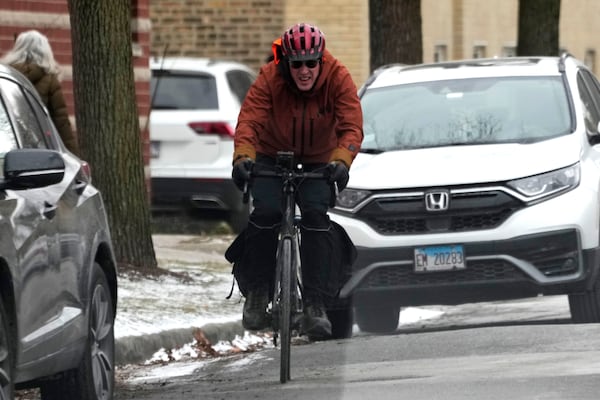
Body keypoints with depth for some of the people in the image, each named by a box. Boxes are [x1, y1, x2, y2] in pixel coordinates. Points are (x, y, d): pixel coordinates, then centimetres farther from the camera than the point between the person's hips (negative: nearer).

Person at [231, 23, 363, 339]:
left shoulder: (338, 78, -21)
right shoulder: (269, 78, -22)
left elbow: (352, 126, -28)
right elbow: (249, 120, -31)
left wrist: (340, 161, -46)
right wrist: (243, 157, -49)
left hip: (318, 162, 0)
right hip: (272, 156, 0)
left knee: (316, 213, -23)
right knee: (267, 210, -24)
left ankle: (314, 304, -18)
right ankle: (257, 293, -7)